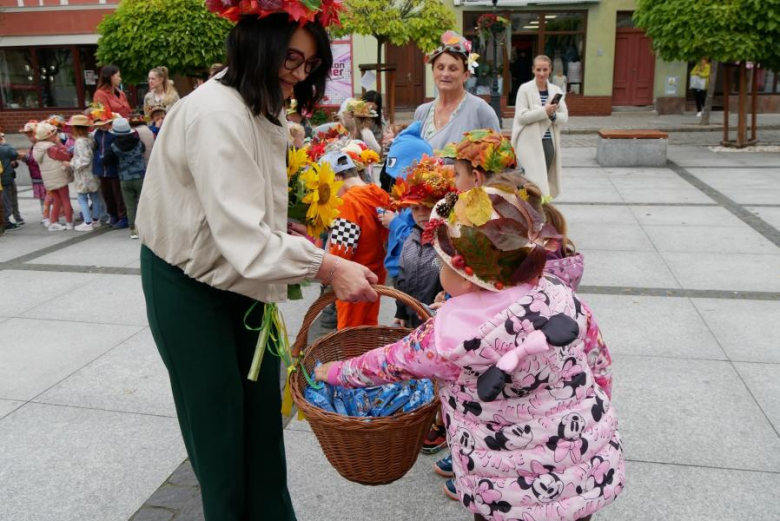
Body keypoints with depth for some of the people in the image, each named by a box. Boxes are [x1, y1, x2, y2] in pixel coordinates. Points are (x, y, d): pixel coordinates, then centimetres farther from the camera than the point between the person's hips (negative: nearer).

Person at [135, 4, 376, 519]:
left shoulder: (263, 108, 4)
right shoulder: (216, 113, -27)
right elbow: (240, 232, -36)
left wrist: (284, 233, -2)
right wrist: (327, 267, -39)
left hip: (239, 273, 8)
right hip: (189, 283, -8)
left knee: (262, 402, 13)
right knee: (217, 412, 6)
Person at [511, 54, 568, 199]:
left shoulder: (556, 90, 9)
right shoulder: (525, 89, -3)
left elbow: (564, 117, 7)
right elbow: (521, 116, -12)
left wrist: (553, 115, -14)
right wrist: (544, 111, -19)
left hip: (549, 143, 5)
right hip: (530, 143, -5)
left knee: (544, 180, 12)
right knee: (535, 182, -9)